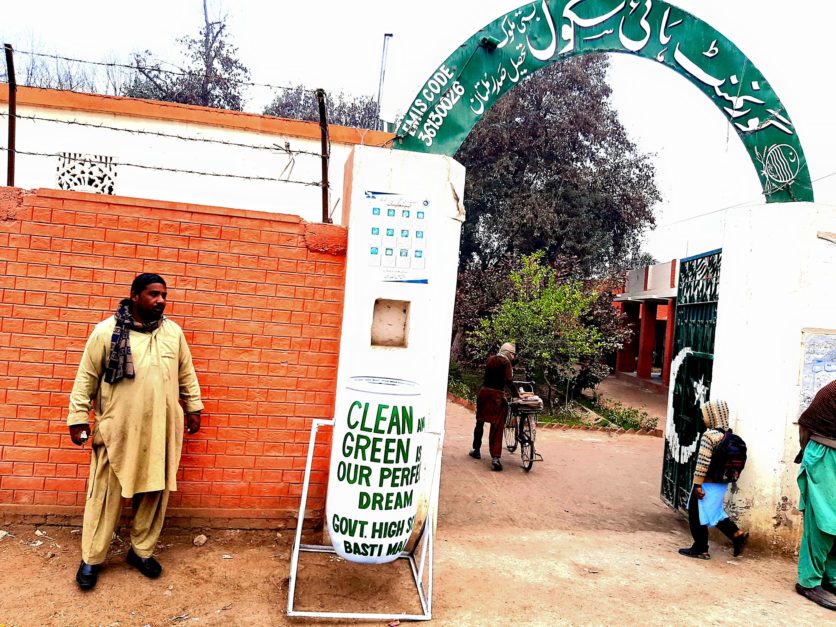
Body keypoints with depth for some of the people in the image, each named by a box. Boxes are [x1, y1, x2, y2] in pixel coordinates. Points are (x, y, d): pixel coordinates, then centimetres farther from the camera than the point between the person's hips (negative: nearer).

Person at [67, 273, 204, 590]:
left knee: (154, 492, 11)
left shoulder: (173, 332, 3)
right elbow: (86, 377, -2)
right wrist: (78, 416, -2)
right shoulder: (106, 331, -7)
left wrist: (193, 408, 13)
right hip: (117, 430, -3)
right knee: (106, 495, 7)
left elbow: (186, 374, 12)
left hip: (160, 430, 3)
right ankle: (91, 559, 25)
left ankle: (141, 551, 29)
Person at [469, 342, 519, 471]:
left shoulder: (491, 359, 12)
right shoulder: (506, 362, -8)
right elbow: (509, 382, -15)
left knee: (480, 422, 20)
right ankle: (495, 458, -12)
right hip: (497, 395, -6)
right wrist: (516, 395, -8)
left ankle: (476, 450, 32)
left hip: (484, 392, 6)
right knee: (496, 426, -5)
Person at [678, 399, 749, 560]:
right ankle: (737, 535, 17)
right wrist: (728, 477, 22)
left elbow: (703, 462, -21)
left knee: (697, 515, 5)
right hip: (722, 483, 8)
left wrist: (697, 484, -17)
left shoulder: (709, 435, -20)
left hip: (708, 484, -8)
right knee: (715, 512, 24)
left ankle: (700, 549, 13)